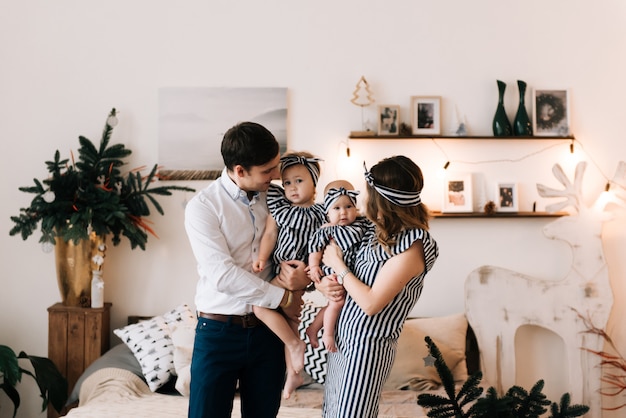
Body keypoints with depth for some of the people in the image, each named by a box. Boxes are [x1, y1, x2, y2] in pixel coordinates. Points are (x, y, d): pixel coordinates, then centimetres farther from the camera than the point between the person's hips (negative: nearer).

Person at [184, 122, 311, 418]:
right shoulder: (202, 207, -11)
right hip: (219, 331, -4)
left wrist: (294, 273, -13)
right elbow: (223, 275, -19)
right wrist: (283, 297, -14)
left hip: (267, 330, 4)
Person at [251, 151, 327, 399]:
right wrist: (262, 258, -9)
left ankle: (296, 344, 0)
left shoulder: (320, 214, -6)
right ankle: (294, 373, 28)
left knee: (261, 306, -18)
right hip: (279, 269, 6)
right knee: (288, 317, 14)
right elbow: (270, 234, 2)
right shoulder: (279, 205, 4)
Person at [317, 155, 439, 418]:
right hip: (341, 336, 8)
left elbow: (370, 303, -22)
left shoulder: (411, 246, -20)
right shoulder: (378, 230, 4)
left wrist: (338, 265, -11)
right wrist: (325, 284, -6)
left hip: (366, 345, -8)